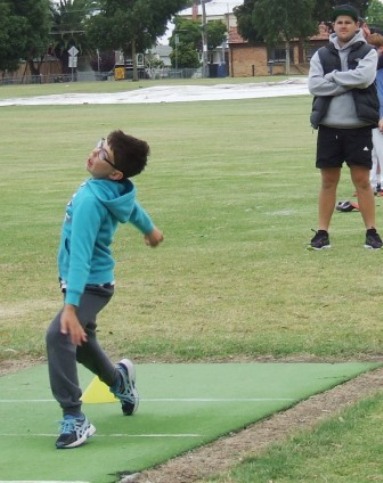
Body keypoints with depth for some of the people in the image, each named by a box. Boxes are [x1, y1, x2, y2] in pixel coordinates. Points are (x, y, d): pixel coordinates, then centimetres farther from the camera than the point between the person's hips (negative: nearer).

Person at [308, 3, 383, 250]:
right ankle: (322, 232, 11)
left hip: (359, 126, -2)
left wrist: (333, 77, -9)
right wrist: (348, 83, -13)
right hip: (329, 126, 2)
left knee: (362, 179, 1)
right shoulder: (321, 55, 8)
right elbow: (315, 85, -7)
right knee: (328, 181, 7)